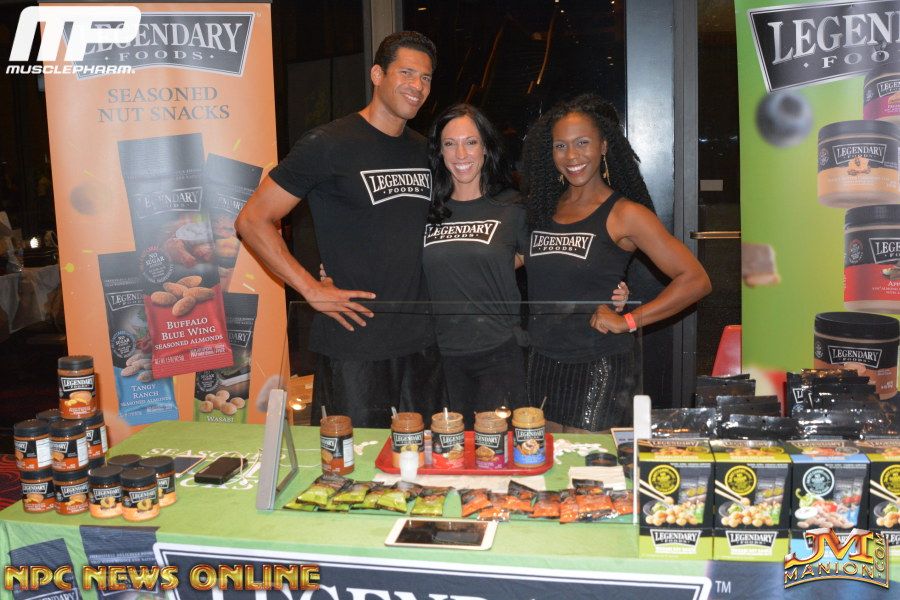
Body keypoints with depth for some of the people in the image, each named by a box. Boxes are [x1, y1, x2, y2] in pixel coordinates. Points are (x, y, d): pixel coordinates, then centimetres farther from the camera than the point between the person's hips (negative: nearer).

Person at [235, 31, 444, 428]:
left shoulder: (424, 150, 11)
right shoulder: (330, 144, -10)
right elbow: (252, 220, -10)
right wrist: (312, 290, -14)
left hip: (421, 341, 6)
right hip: (353, 344, -6)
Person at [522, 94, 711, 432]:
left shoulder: (624, 214, -7)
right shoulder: (542, 209, 9)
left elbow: (695, 280, -11)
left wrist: (629, 321, -14)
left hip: (599, 370, -5)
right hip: (541, 364, 5)